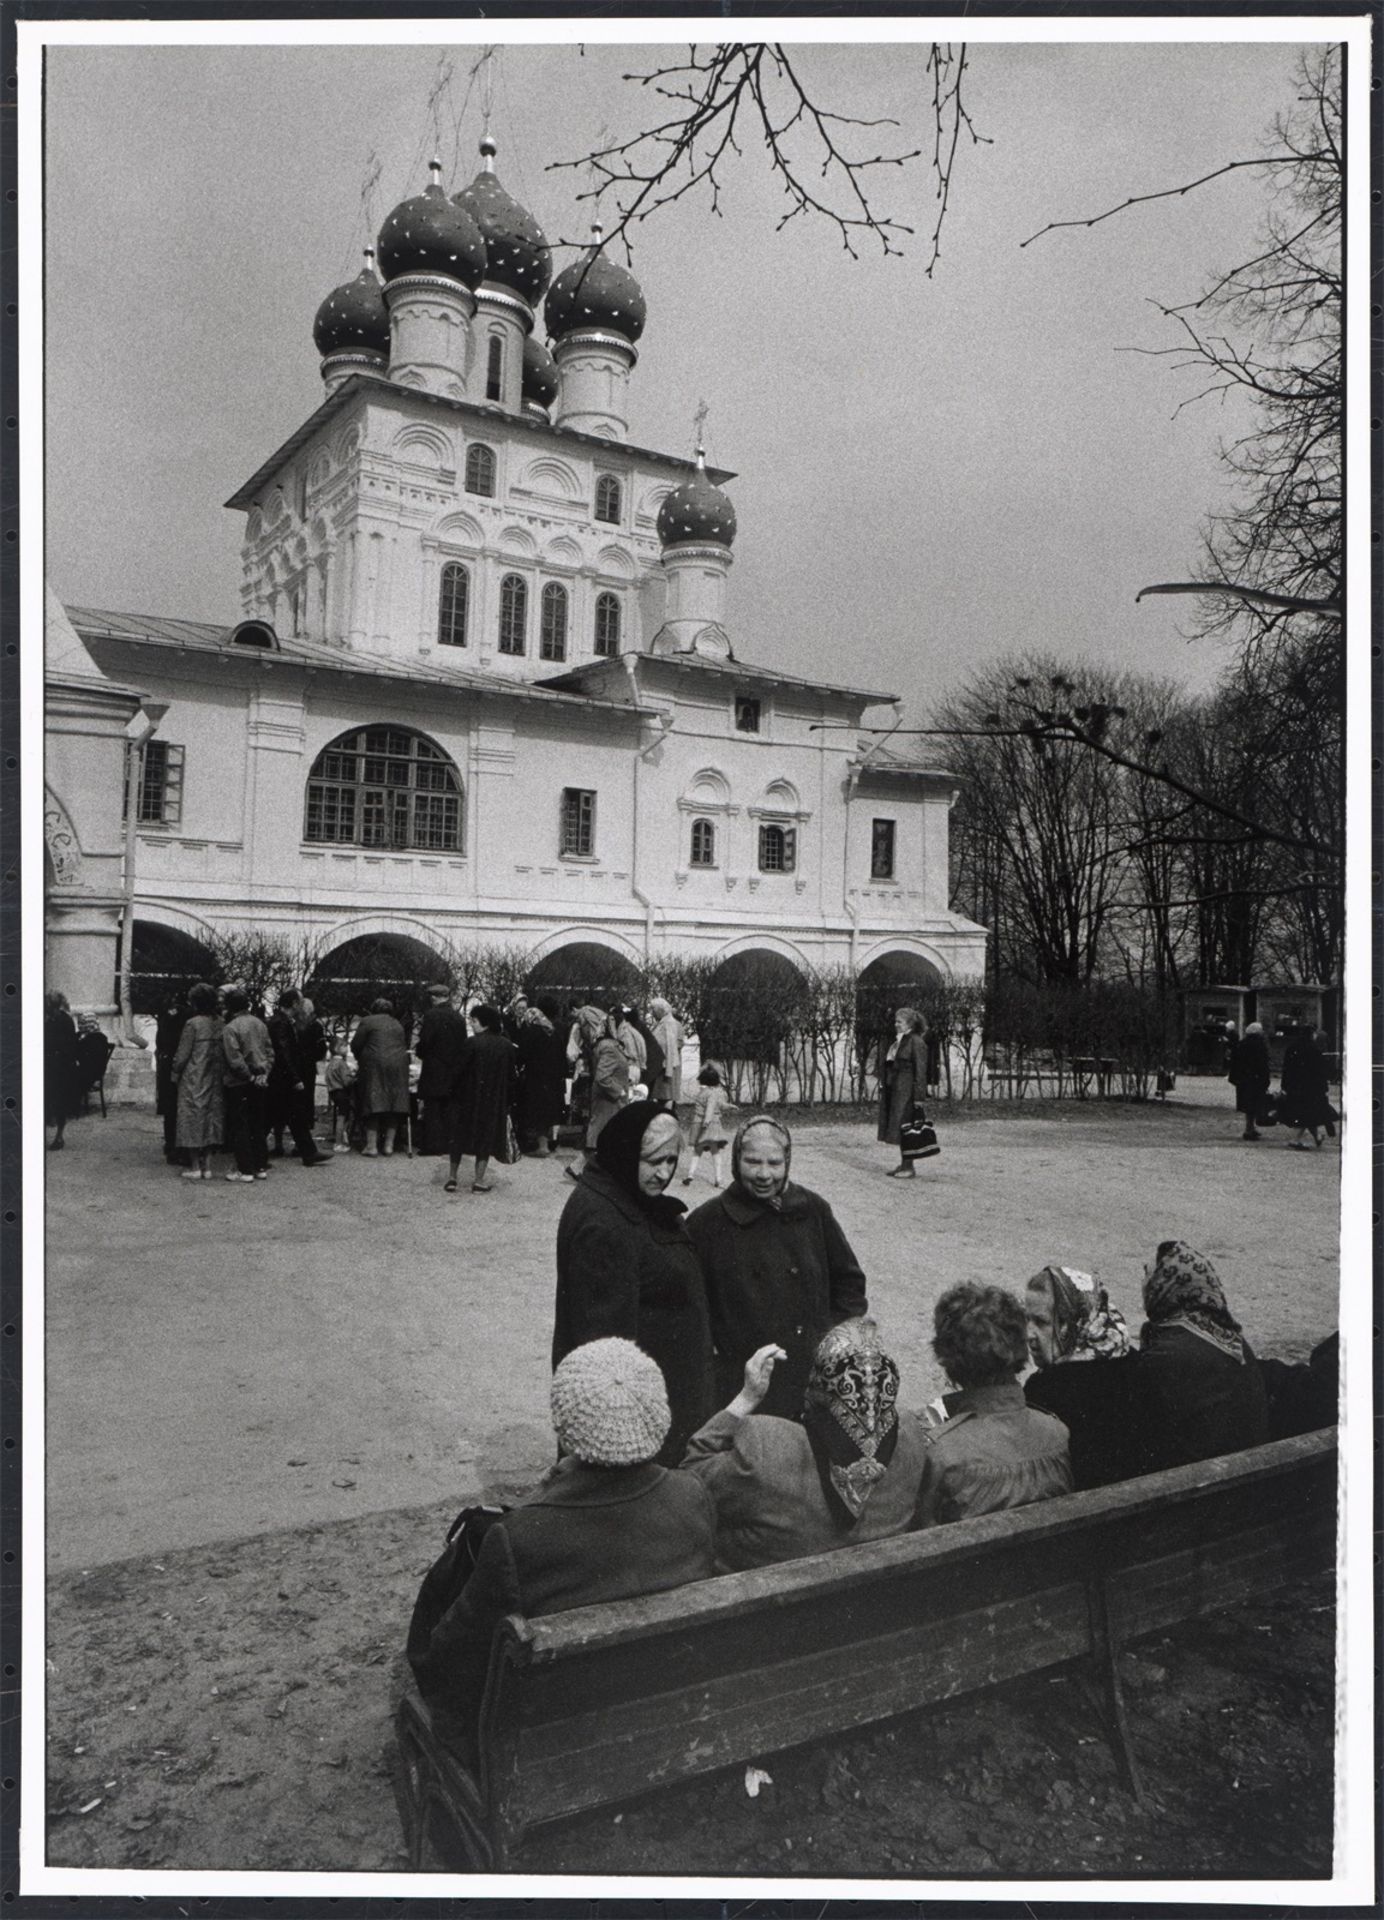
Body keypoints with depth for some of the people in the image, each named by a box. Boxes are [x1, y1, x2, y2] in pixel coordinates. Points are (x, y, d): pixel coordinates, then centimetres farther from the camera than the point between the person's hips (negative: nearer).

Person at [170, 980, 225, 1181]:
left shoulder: (192, 1024, -14)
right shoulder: (220, 1023, 1)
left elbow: (182, 1055, -10)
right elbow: (224, 1053, 4)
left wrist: (174, 1069, 6)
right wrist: (221, 1072, 13)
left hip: (193, 1079, -5)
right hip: (214, 1080, 5)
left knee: (192, 1119, 3)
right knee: (210, 1118, 10)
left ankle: (194, 1167, 5)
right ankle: (206, 1166, 12)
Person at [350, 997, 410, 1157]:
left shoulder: (367, 1022, 4)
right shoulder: (397, 1025, 18)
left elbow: (355, 1045, 3)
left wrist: (360, 1060, 21)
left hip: (374, 1066, -4)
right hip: (398, 1065, 4)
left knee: (373, 1106, -2)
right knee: (394, 1106, 7)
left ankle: (372, 1145, -6)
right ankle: (389, 1144, 6)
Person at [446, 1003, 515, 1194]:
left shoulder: (472, 1043, -15)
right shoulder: (507, 1045, -2)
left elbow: (459, 1070, -12)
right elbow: (510, 1075, 3)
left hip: (469, 1097, -2)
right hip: (495, 1099, 2)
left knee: (460, 1134, 12)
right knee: (486, 1136, 9)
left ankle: (452, 1177, 15)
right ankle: (479, 1180, 6)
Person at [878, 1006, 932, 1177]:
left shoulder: (916, 1042, -10)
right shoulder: (896, 1041, 15)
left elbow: (920, 1071, -14)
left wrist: (918, 1096, -17)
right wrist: (883, 1086, 15)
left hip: (906, 1090, -8)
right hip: (893, 1089, 8)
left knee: (905, 1128, -5)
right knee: (896, 1128, 12)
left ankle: (909, 1168, 2)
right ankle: (903, 1164, 21)